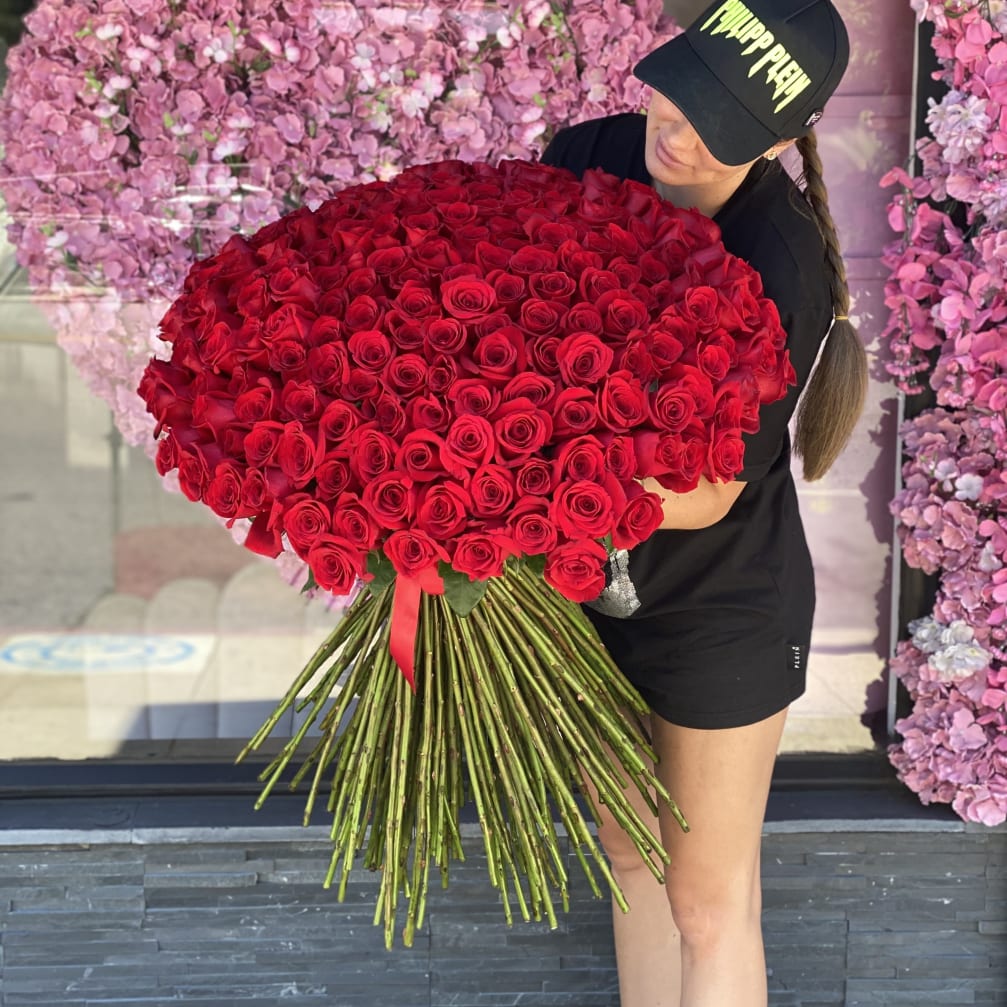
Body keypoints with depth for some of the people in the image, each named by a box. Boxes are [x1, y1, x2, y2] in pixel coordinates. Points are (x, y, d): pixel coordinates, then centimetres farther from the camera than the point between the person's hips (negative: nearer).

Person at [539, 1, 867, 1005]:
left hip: (722, 611, -5)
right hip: (592, 585, 6)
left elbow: (706, 494, -25)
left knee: (708, 902, 12)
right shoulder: (582, 159, -10)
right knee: (629, 852, 24)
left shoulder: (782, 265, -27)